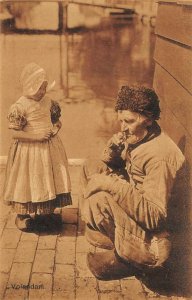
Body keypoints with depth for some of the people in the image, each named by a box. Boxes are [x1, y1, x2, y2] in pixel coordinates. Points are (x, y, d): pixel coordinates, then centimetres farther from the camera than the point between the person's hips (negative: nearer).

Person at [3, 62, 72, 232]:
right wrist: (36, 136, -21)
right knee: (28, 183, 4)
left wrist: (56, 127, -6)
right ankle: (22, 216, 24)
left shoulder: (48, 101, 2)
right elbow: (15, 133, -18)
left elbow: (56, 119, 16)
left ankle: (48, 213, 29)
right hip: (30, 150, -6)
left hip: (50, 148, 6)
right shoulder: (20, 106, -16)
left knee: (50, 179, 11)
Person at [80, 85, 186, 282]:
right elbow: (109, 164, 11)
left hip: (155, 231, -9)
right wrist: (113, 148, -13)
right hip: (137, 202, 9)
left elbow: (154, 216, -34)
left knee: (98, 198, -29)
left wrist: (112, 184, -32)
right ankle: (106, 231, 5)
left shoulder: (160, 155, -29)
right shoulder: (137, 137, -2)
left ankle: (125, 256, -4)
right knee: (91, 167, 4)